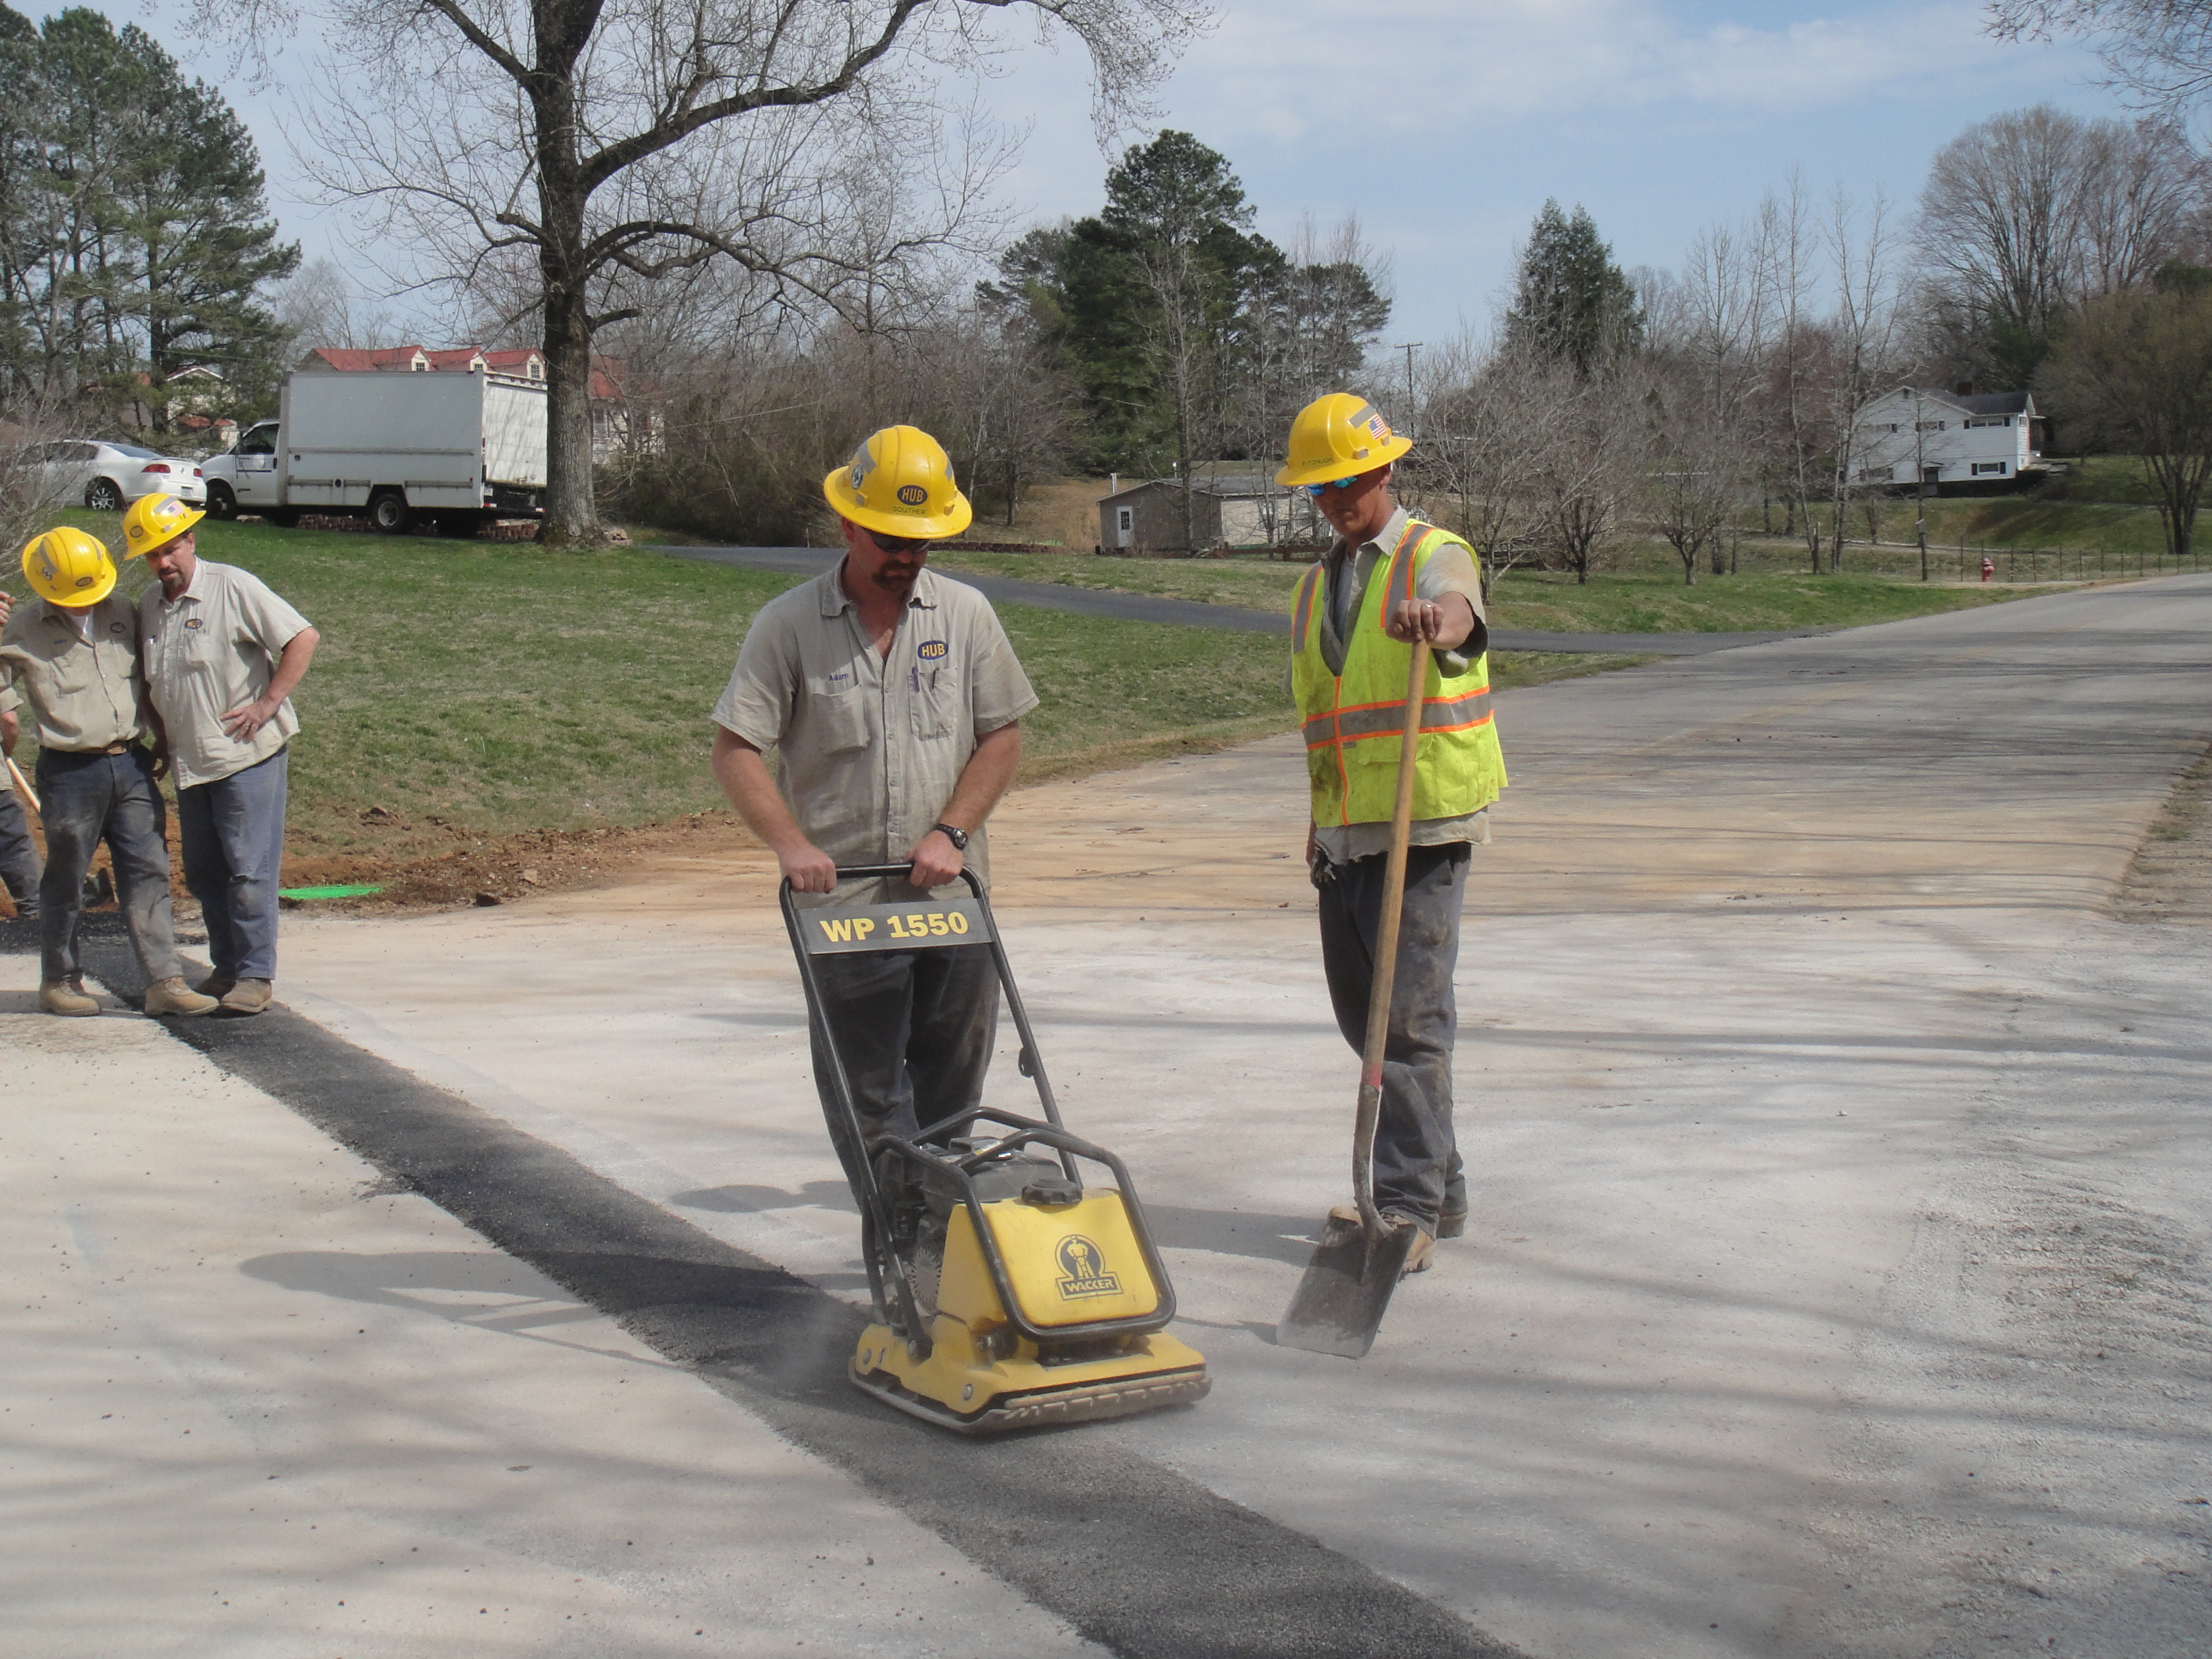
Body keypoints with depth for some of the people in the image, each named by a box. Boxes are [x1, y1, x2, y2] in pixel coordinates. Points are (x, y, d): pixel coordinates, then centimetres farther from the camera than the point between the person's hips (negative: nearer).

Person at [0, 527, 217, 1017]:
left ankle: (164, 981, -1)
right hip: (70, 772, -4)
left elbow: (147, 681, 21)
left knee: (148, 872, -1)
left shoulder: (121, 613, 9)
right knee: (65, 881, 7)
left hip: (132, 766, 4)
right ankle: (58, 981, 21)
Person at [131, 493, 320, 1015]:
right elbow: (149, 680, 25)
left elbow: (303, 639, -14)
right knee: (203, 873, 11)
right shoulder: (149, 604, 11)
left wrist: (268, 704, -16)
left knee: (249, 870, -5)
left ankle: (256, 974, 3)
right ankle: (225, 968, 22)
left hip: (248, 756, -7)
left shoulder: (233, 588, -10)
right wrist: (163, 738, 15)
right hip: (190, 764, 7)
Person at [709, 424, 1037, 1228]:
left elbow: (1003, 735, 7)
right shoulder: (788, 624, -2)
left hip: (952, 892, 2)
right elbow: (735, 750, -5)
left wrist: (949, 832, -7)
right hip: (842, 898, -2)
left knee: (952, 1085, 9)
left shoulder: (965, 614, 6)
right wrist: (790, 843, -19)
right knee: (864, 1089, 1)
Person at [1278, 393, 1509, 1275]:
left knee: (1411, 1017, -10)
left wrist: (1435, 620, -53)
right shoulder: (1315, 585, 18)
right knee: (1362, 1014, 10)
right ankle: (1439, 1185, 23)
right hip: (1345, 833, 7)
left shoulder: (1435, 557, -4)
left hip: (1425, 828, -7)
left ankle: (1409, 1210, -7)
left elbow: (1459, 609, -30)